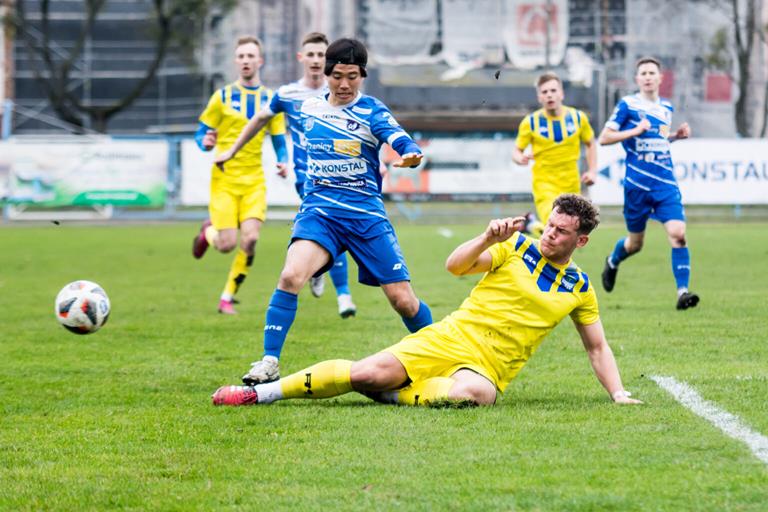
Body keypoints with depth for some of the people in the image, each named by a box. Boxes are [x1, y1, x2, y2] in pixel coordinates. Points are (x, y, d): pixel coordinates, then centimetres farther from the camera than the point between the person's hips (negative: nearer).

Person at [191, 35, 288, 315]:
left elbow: (279, 142, 12)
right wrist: (205, 143, -19)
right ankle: (208, 232, 29)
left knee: (250, 240, -15)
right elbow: (201, 134, 5)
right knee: (227, 244, -10)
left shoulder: (271, 100, 7)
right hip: (224, 179, -2)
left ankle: (228, 297, 4)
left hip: (254, 181, 2)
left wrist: (283, 163, -9)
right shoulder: (223, 97, 1)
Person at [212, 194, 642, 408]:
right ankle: (260, 392, -10)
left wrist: (619, 393, 7)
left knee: (474, 392, -40)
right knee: (366, 372, -21)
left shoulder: (580, 289, 11)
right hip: (452, 337, 0)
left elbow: (598, 347, 19)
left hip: (489, 367, 0)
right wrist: (488, 239, -20)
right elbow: (456, 266, -3)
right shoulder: (517, 247, 7)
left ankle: (394, 396, -17)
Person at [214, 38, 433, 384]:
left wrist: (411, 155, -44)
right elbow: (264, 114, 27)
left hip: (367, 216, -1)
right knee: (291, 276, -27)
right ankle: (269, 363, -20)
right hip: (318, 210, 1)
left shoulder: (371, 111, -3)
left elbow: (402, 142, -20)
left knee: (403, 301, -3)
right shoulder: (308, 106, 7)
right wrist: (232, 150, 34)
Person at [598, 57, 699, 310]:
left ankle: (683, 292, -17)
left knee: (677, 233, -17)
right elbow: (604, 138, -6)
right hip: (637, 183, -3)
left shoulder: (666, 108, 12)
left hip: (665, 183, 3)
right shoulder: (628, 104, -4)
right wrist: (636, 130, -16)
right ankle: (612, 261, 45)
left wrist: (676, 135, 9)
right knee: (635, 243, 10)